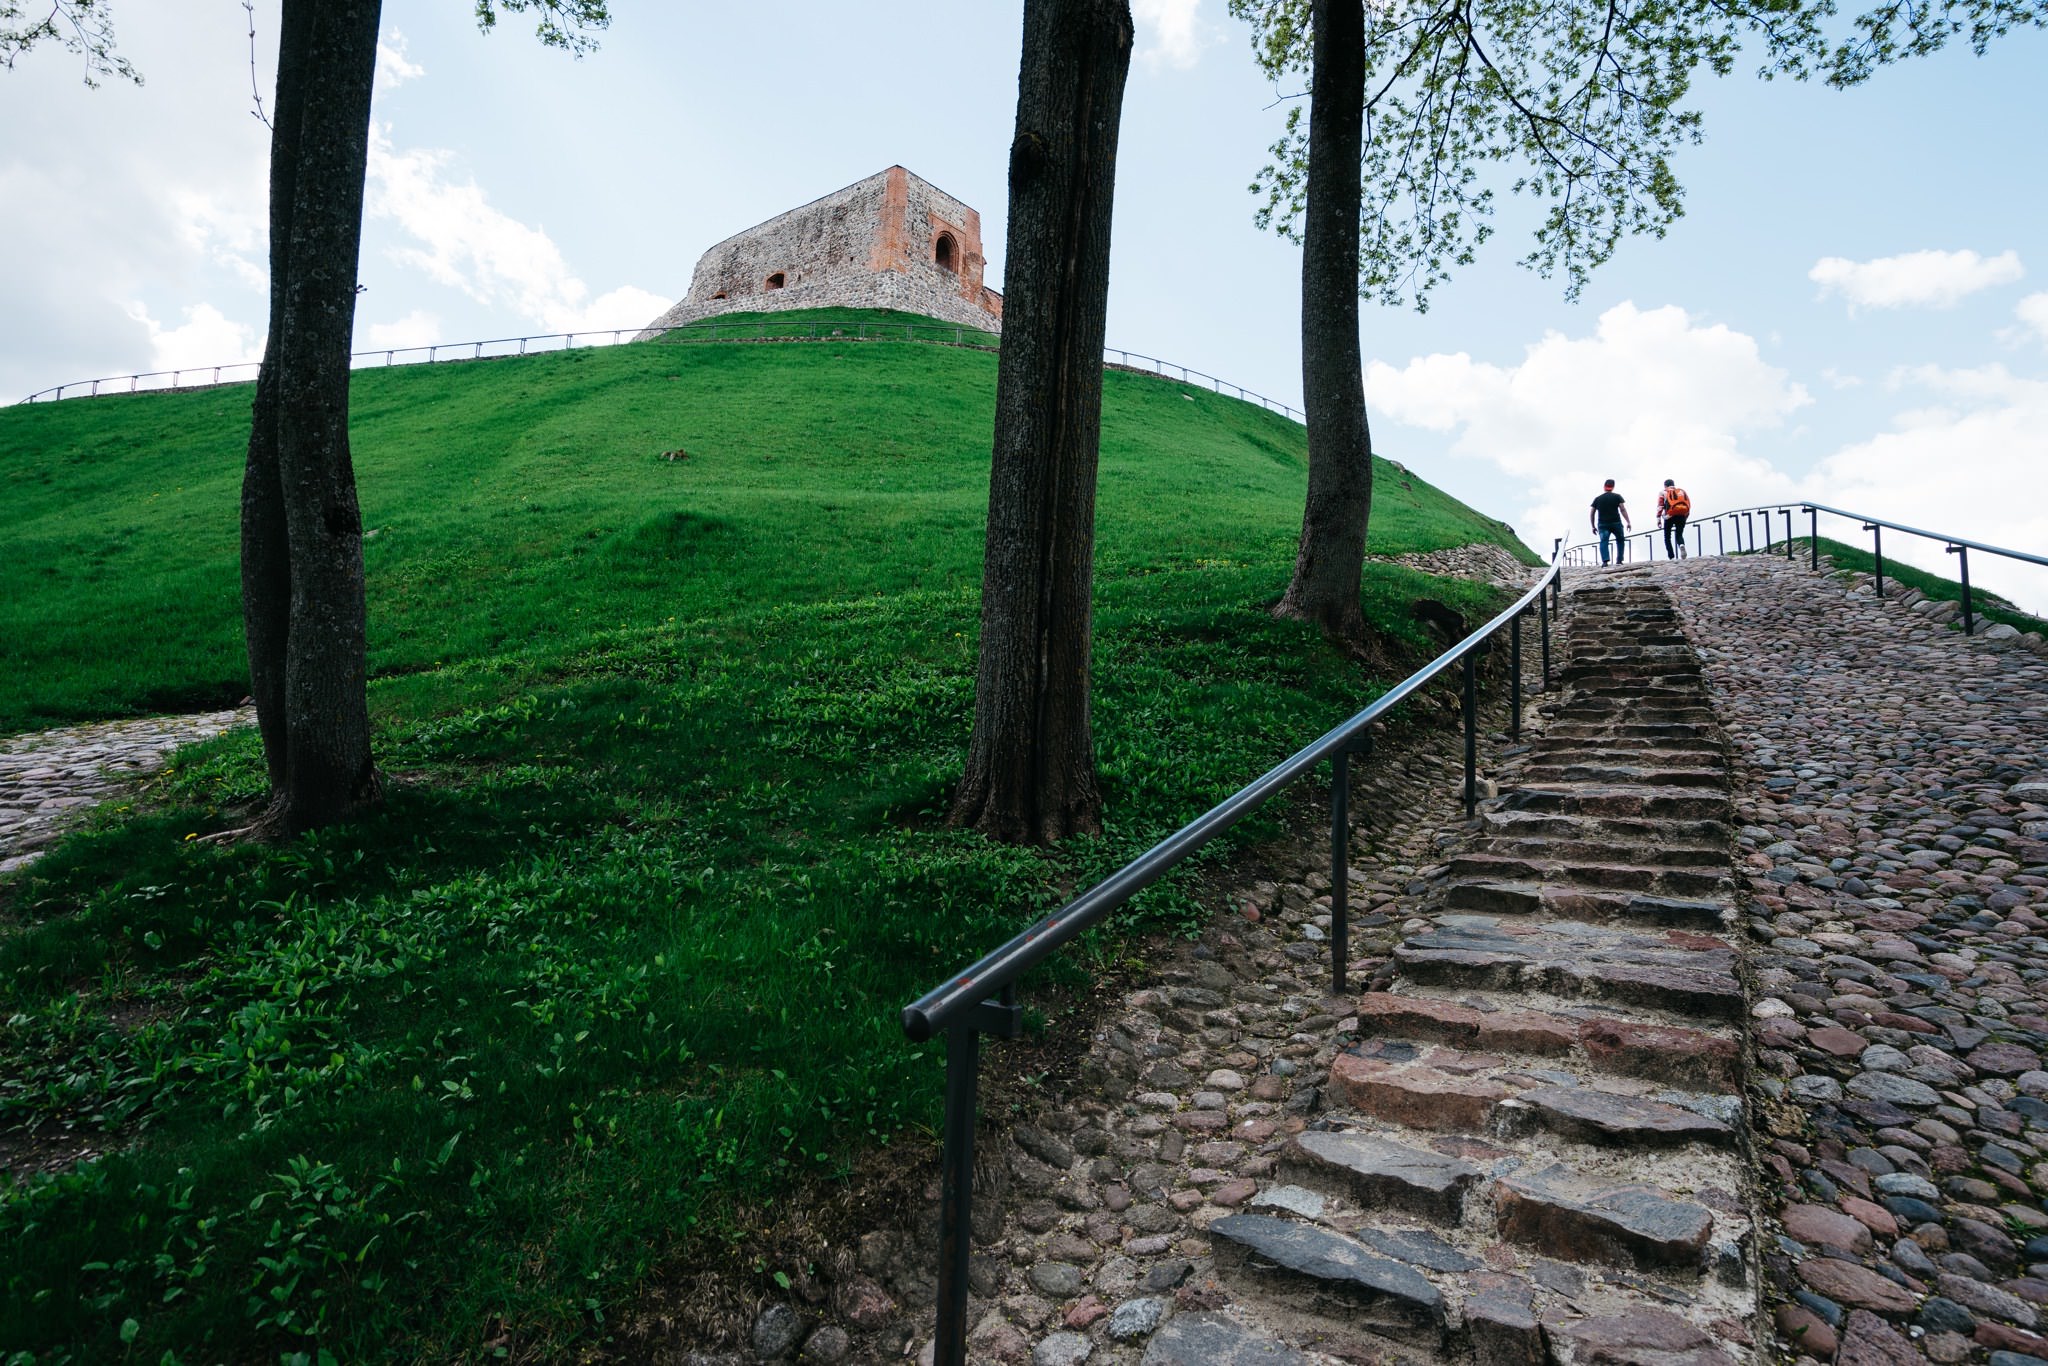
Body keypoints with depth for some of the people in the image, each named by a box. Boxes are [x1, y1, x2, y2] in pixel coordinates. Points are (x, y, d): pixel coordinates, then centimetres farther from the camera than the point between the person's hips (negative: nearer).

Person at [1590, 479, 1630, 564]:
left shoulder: (1597, 499, 11)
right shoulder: (1617, 497, 3)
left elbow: (1592, 513, 9)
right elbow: (1623, 509, -6)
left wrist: (1593, 526, 15)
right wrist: (1628, 522, -5)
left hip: (1603, 524, 1)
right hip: (1616, 523, -1)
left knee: (1603, 541, -8)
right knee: (1620, 540, 16)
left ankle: (1604, 560, -25)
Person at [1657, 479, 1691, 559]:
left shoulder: (1663, 493, 13)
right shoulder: (1682, 491, 23)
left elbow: (1660, 506, 0)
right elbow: (1689, 505, 16)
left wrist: (1658, 518, -3)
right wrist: (1686, 516, 21)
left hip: (1670, 516, -3)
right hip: (1682, 515, 3)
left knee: (1667, 537, 10)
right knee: (1679, 535, 13)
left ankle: (1671, 557, 0)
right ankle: (1681, 545, -23)